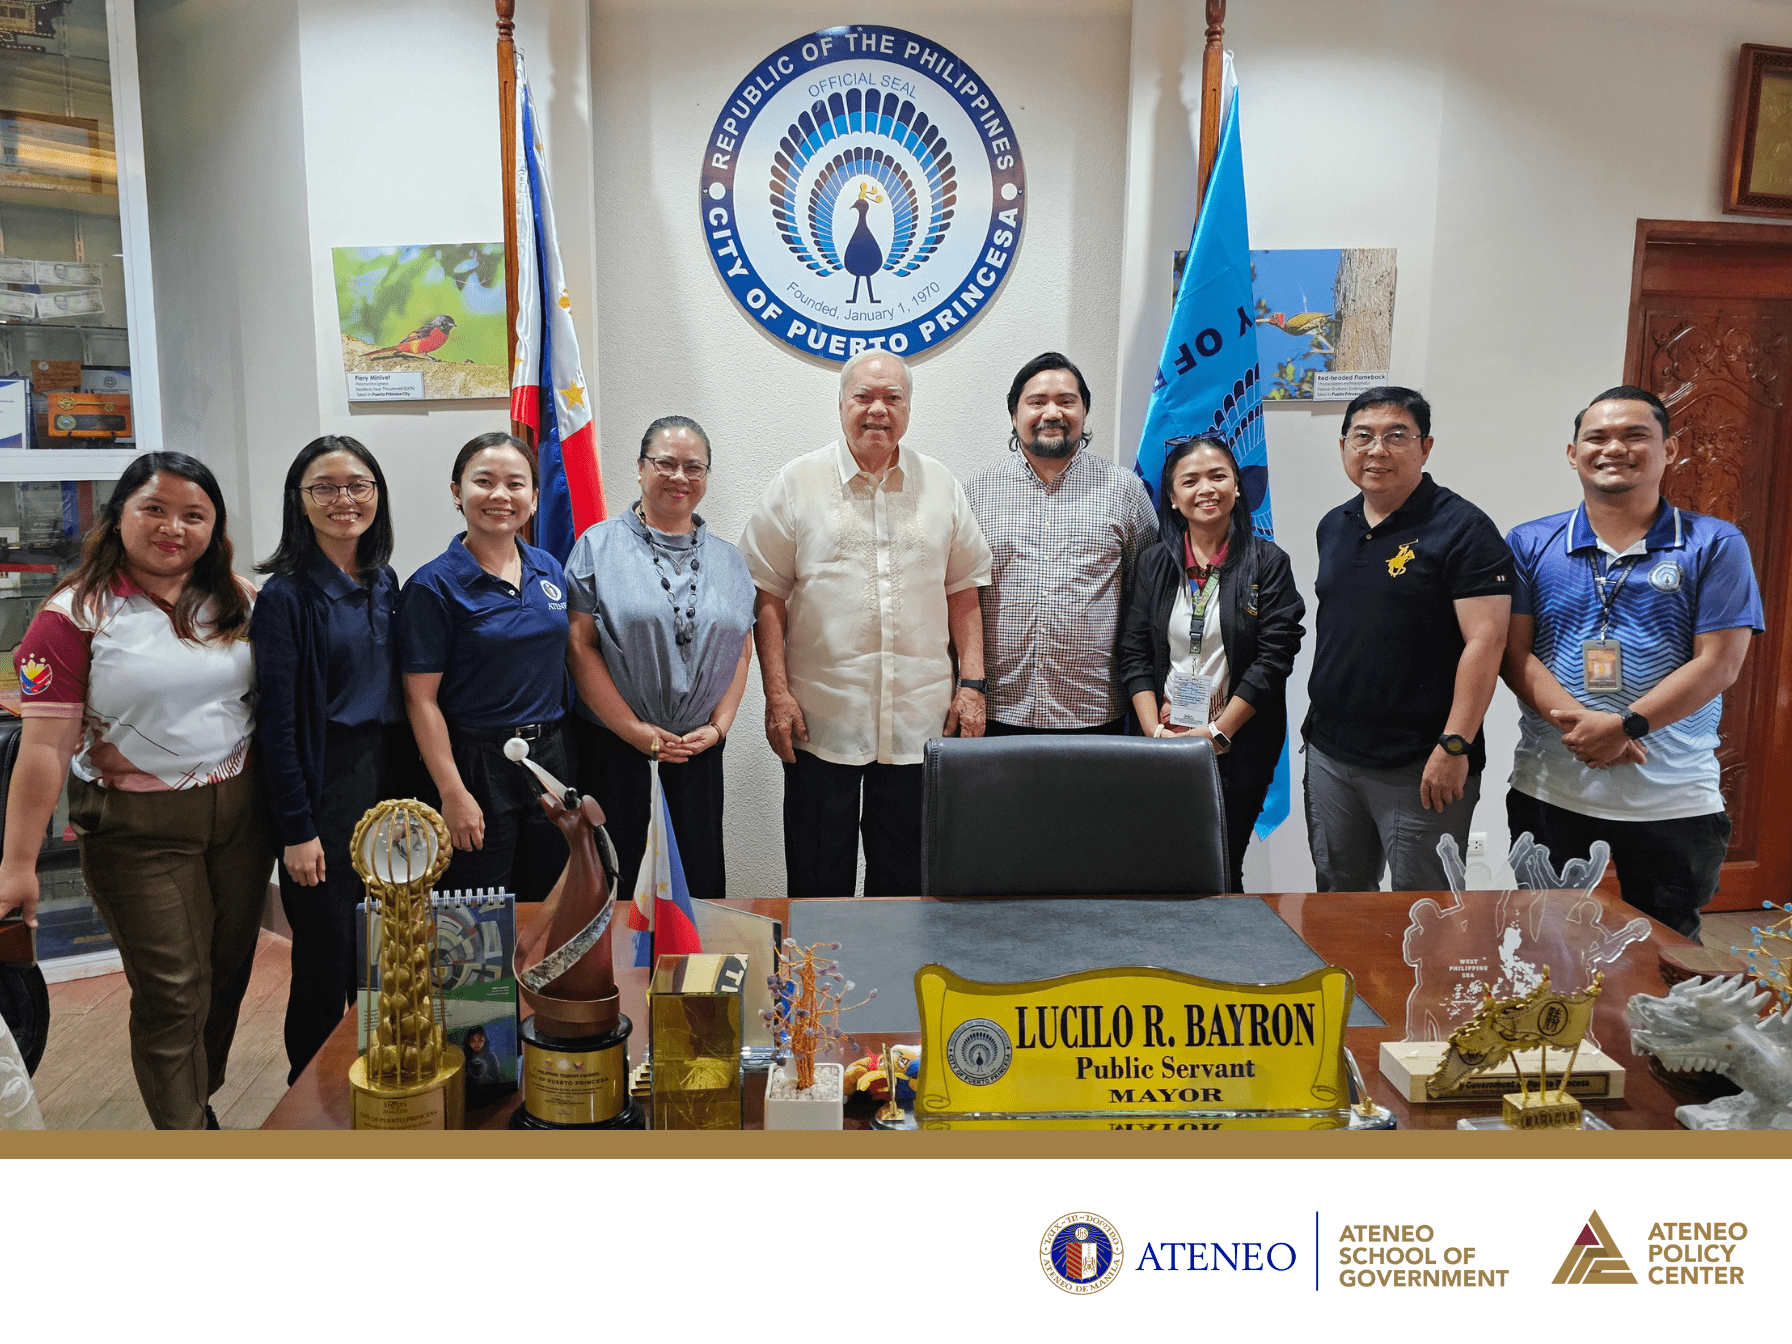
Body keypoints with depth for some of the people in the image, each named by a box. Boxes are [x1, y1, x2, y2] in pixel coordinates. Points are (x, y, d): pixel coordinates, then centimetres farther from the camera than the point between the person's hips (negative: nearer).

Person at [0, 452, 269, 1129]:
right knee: (172, 992, 0)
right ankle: (184, 1131, 18)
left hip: (239, 813, 4)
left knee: (228, 972, 13)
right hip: (137, 827, -4)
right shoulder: (77, 612, -8)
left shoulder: (239, 602, 4)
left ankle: (199, 1098, 36)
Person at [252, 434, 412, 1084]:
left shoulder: (384, 583, 8)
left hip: (388, 780, 6)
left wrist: (407, 794, 11)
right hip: (324, 785, -6)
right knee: (327, 957, 4)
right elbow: (277, 722, -13)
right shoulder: (285, 596, -11)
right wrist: (296, 829, -15)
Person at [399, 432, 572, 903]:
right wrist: (453, 792, -16)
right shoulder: (435, 585, -10)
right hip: (475, 762, -5)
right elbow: (421, 698, -11)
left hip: (550, 757, 5)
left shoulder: (549, 569, 7)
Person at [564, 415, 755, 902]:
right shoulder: (599, 547, -1)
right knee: (611, 880, 3)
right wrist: (637, 731, -11)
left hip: (699, 746, 3)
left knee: (704, 880, 6)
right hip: (612, 742, -3)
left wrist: (718, 726, -3)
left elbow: (742, 650, 11)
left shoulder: (727, 560, 12)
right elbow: (580, 646, -7)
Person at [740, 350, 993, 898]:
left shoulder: (942, 487, 9)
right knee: (818, 880, 7)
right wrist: (777, 694, -7)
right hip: (820, 721, -2)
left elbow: (963, 595, 12)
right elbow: (768, 596, 0)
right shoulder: (796, 484, 1)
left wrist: (971, 684, 4)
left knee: (905, 877, 11)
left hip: (921, 722, 2)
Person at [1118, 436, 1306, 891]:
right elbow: (1134, 654, 4)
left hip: (1238, 751, -2)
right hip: (1162, 746, 2)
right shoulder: (1154, 563, 7)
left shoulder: (1268, 563, -1)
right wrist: (1156, 732, -8)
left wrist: (1215, 733, -12)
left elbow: (1273, 657, -7)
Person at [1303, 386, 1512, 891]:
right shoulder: (1333, 527, 12)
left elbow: (1485, 641, -16)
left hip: (1420, 767, -6)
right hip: (1328, 752, 7)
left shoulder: (1462, 529, -10)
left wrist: (1454, 747, -20)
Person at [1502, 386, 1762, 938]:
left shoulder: (1715, 545, 1)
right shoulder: (1530, 544, 4)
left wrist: (1625, 726, -20)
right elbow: (1514, 653, -3)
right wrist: (1579, 723, -19)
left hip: (1673, 803, -1)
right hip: (1548, 790, 1)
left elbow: (1718, 664, -7)